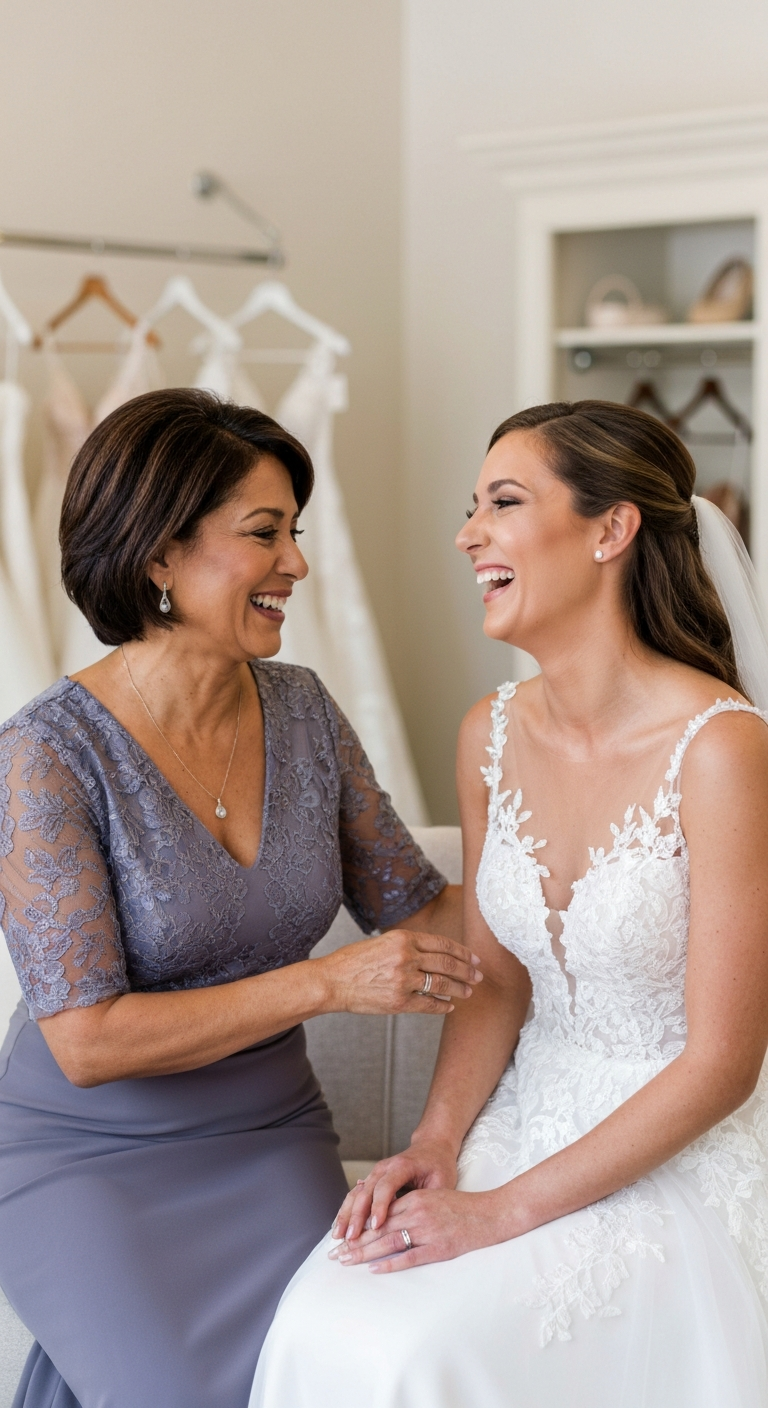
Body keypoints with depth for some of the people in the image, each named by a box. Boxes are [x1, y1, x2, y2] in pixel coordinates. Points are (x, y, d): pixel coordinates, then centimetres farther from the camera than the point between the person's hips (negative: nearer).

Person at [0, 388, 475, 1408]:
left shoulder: (301, 710, -1)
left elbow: (416, 906, 7)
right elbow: (87, 1040, -21)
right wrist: (329, 983, -24)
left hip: (270, 1136, 5)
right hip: (87, 1159, -4)